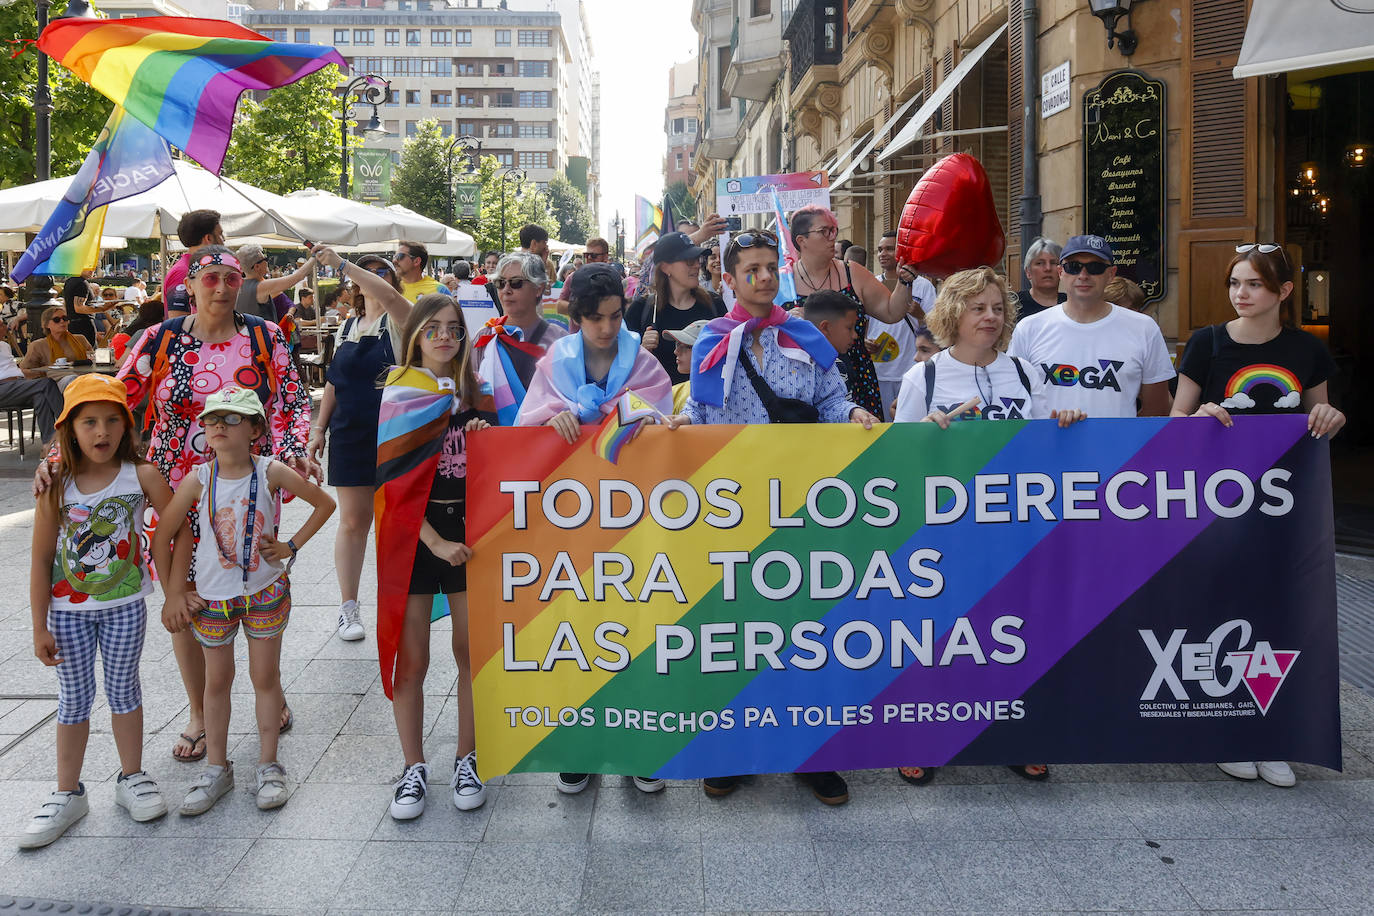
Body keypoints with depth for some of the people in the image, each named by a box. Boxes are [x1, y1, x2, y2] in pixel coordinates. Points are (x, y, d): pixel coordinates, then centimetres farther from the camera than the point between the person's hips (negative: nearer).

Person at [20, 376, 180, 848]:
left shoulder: (142, 476, -10)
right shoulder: (56, 485, -9)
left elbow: (179, 531, -2)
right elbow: (41, 560, -5)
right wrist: (40, 627, -5)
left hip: (124, 605, 0)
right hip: (68, 610, 1)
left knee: (123, 690, 14)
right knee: (74, 699, 12)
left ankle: (131, 778, 30)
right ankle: (68, 794, 25)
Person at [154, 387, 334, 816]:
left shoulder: (270, 472, -12)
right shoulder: (198, 479, -10)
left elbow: (325, 503, 0)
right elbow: (162, 536, -1)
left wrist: (291, 546, -5)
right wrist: (172, 593, 1)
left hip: (265, 591, -1)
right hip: (211, 595, 1)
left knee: (266, 676, 8)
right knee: (217, 680, 12)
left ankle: (269, 766, 20)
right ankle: (217, 768, 25)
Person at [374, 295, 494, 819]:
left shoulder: (476, 393, 11)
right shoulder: (401, 394, 0)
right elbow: (395, 482, -6)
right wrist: (436, 543, -13)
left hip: (470, 528, 3)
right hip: (415, 532, -3)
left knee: (472, 652, 6)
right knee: (411, 659, 2)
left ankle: (467, 761, 21)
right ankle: (414, 770, 16)